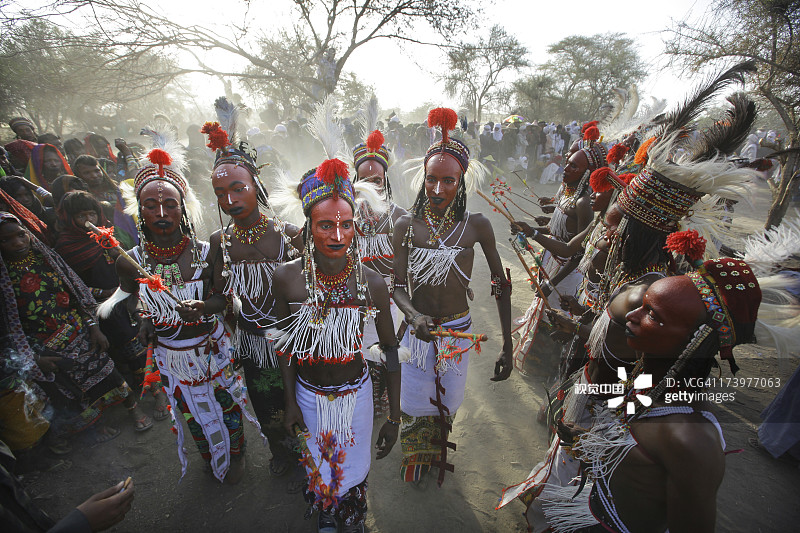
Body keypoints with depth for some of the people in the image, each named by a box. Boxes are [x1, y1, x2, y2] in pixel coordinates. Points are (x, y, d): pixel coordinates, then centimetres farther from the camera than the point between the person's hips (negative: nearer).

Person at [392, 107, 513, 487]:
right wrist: (414, 315, -30)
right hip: (416, 332, 0)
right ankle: (415, 466, 51)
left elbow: (501, 286, -7)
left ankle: (437, 457, 56)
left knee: (446, 404, 21)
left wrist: (507, 347, -9)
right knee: (415, 406, 17)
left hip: (458, 332, 0)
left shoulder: (476, 226, -12)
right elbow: (397, 286, -9)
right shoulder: (407, 225, -10)